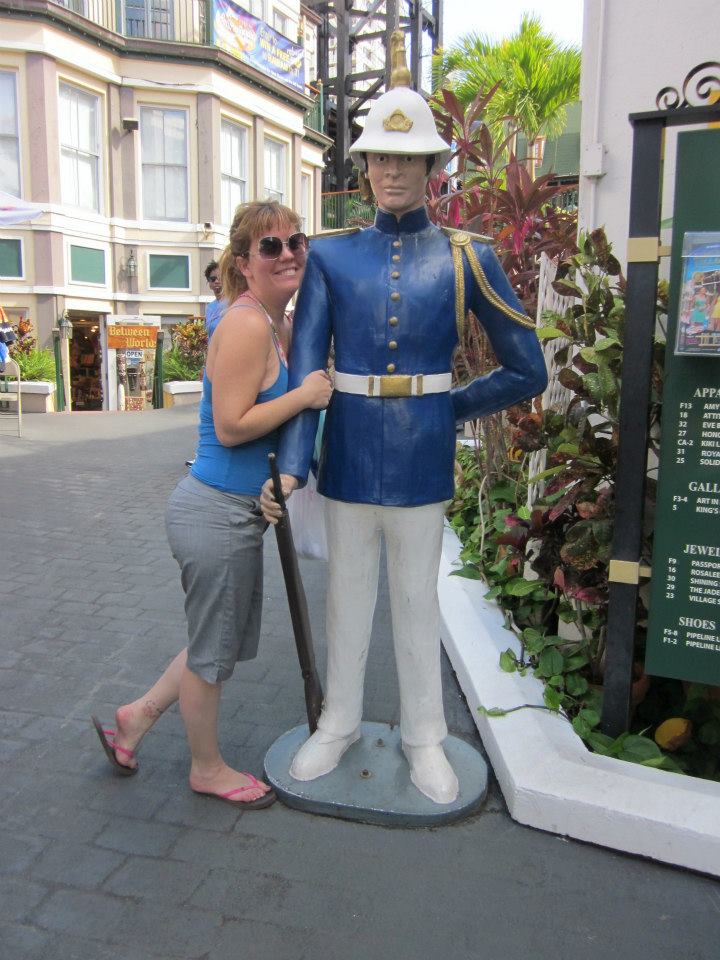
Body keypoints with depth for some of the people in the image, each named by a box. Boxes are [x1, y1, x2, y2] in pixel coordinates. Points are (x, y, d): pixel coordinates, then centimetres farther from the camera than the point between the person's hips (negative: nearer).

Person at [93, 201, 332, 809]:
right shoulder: (246, 325, -19)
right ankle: (207, 768, 36)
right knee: (214, 649, 12)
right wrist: (304, 395, -17)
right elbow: (231, 427, -22)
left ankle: (136, 718, 43)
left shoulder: (280, 326, 10)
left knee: (227, 643, 24)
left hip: (238, 511, 9)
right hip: (218, 513, -9)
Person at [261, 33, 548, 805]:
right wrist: (289, 465, -17)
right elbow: (304, 370, -7)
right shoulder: (331, 258, 0)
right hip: (348, 460, 1)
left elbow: (528, 371, 0)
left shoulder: (465, 260, -2)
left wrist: (446, 410, 2)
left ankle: (423, 736, 32)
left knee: (417, 601, 12)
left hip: (422, 466, -1)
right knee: (347, 593, 15)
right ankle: (339, 722, 35)